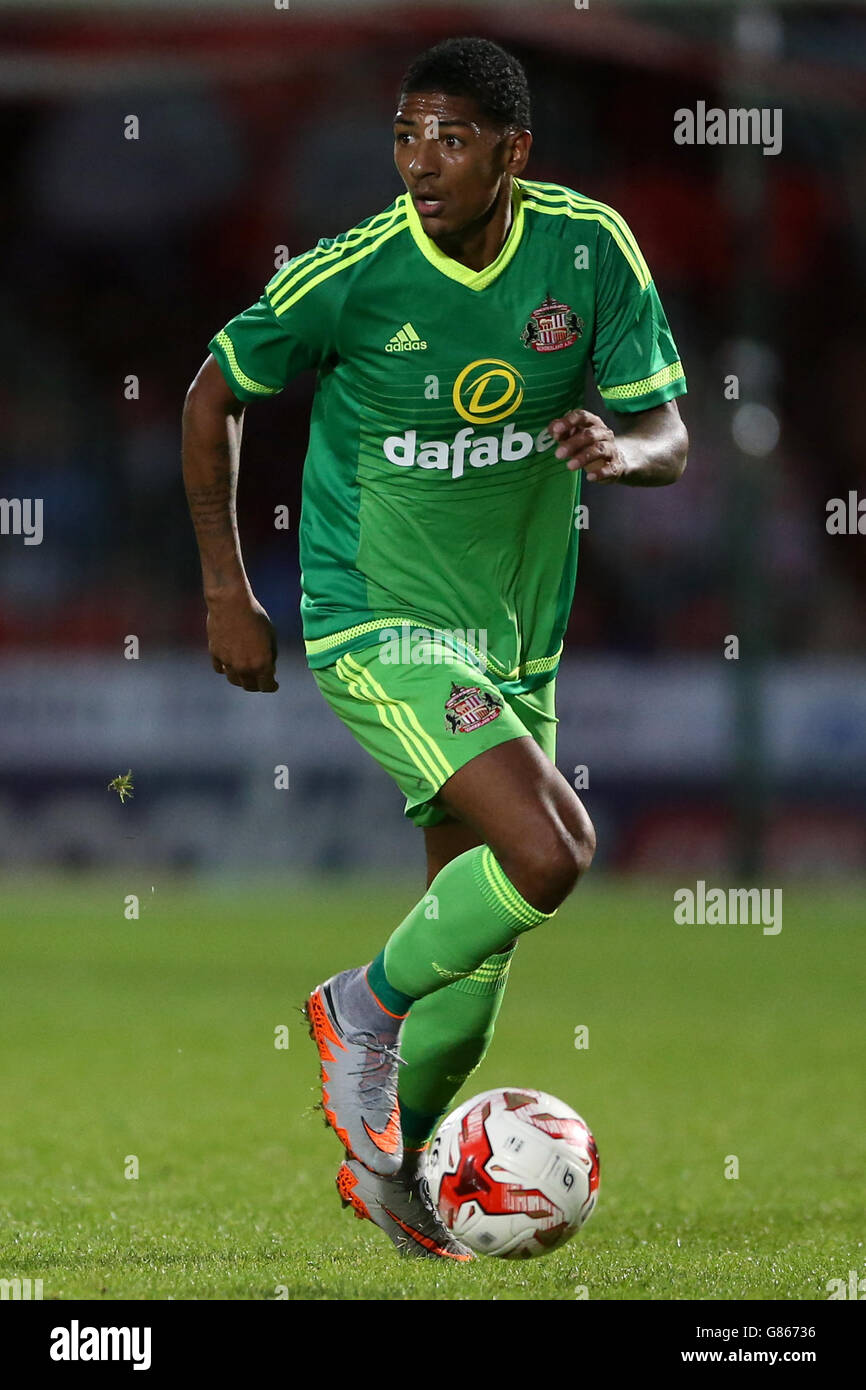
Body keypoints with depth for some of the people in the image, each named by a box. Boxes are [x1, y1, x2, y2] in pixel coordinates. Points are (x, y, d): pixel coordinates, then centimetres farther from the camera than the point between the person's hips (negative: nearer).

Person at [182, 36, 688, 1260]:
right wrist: (226, 591, -1)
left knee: (479, 935, 12)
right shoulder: (348, 276, -16)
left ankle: (385, 1165, 33)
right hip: (379, 624, -5)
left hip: (518, 635, 5)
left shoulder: (590, 249, -7)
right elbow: (214, 399, 0)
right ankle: (366, 1009, -1)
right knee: (547, 853, -25)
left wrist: (618, 449, -27)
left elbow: (668, 441, -3)